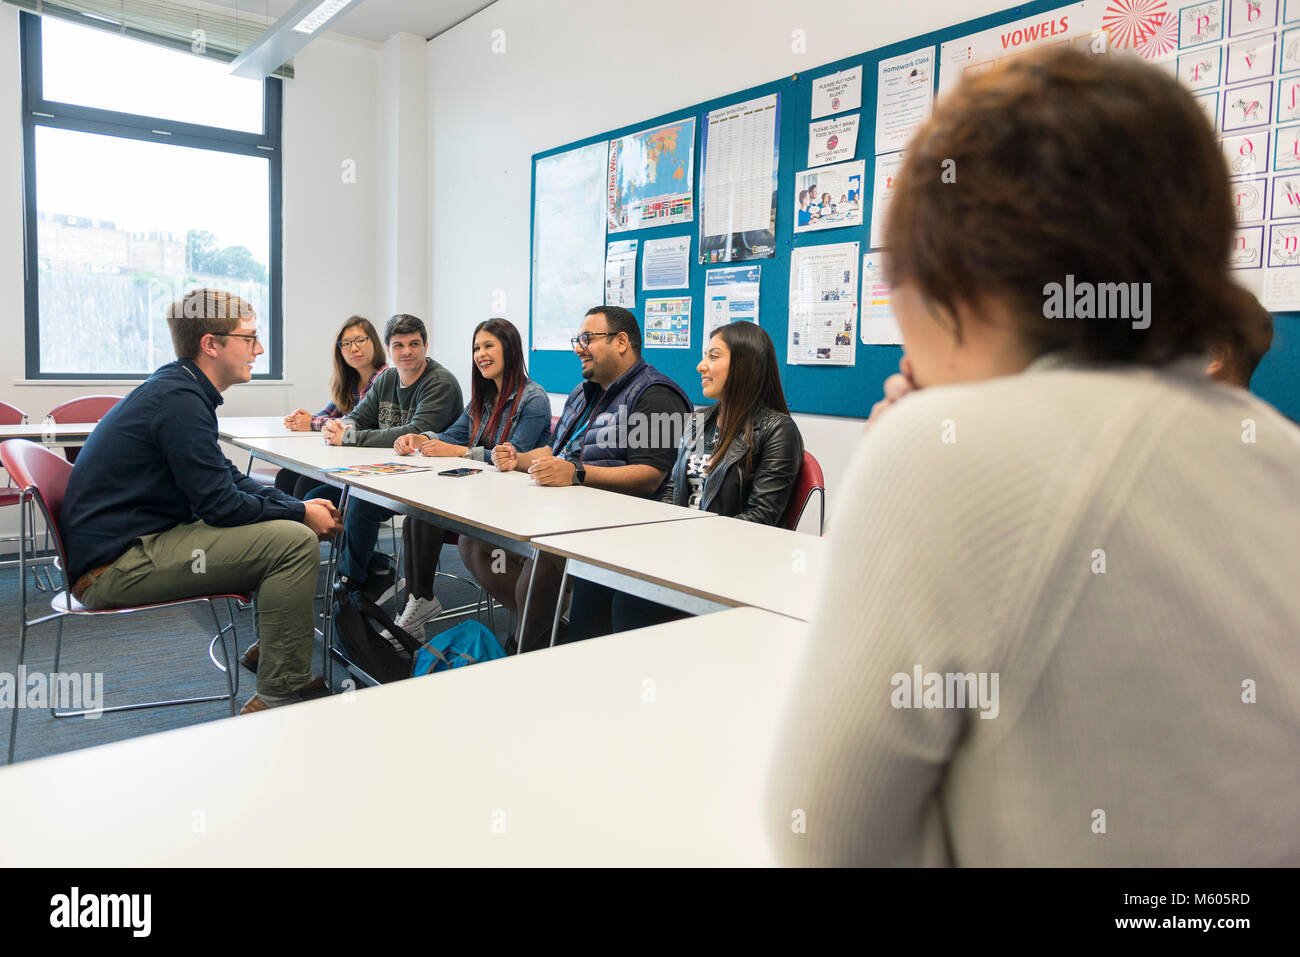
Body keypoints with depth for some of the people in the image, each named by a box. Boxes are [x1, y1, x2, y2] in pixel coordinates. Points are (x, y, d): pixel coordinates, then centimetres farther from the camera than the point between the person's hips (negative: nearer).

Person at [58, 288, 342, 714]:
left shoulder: (177, 389, 13)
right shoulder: (180, 400, -19)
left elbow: (228, 477, 17)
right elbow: (220, 504, -20)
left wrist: (297, 503, 3)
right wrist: (301, 513, -8)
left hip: (126, 543, 11)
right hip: (116, 565, -11)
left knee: (282, 518, 16)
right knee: (295, 540, -20)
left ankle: (271, 644, 25)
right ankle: (279, 697, -14)